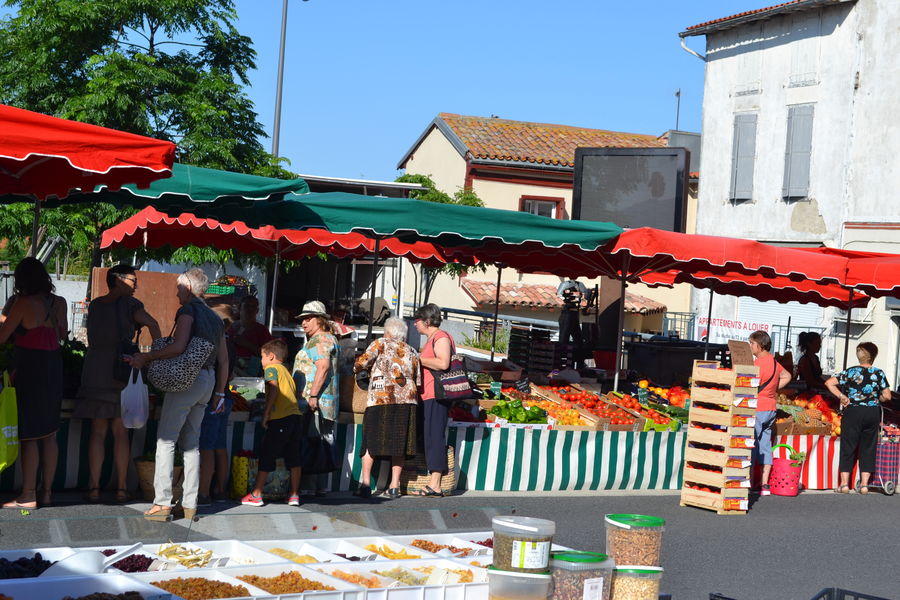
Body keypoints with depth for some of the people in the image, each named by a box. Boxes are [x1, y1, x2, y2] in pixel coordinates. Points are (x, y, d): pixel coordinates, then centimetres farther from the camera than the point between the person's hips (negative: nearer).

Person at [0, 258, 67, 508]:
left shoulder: (23, 304, -14)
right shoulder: (58, 303, 3)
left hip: (30, 370, -6)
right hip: (54, 369, 6)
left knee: (29, 436, -1)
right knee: (49, 435, 10)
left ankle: (28, 495, 0)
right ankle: (46, 492, 15)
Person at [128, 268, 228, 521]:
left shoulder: (188, 310, -7)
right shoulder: (215, 317, 18)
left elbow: (178, 346, -21)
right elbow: (223, 360, 19)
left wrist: (147, 356, -13)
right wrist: (219, 393, 23)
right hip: (209, 379, 8)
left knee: (166, 439, -5)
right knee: (191, 442, 12)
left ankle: (162, 502, -9)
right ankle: (189, 504, 10)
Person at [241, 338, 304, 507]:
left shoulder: (271, 368, 3)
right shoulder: (286, 372, 25)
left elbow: (273, 388, -14)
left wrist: (267, 412, -15)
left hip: (280, 418, -7)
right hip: (295, 416, 7)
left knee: (266, 456, 1)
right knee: (293, 458, 8)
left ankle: (256, 495, 5)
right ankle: (294, 495, 9)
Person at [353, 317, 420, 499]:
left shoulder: (380, 344, 4)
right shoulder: (412, 352, 16)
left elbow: (362, 362, -5)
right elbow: (417, 381, 14)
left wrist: (357, 368, 16)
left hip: (380, 398, -3)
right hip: (406, 400, 3)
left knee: (371, 441, 2)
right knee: (399, 442, 7)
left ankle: (365, 483, -3)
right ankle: (394, 486, 7)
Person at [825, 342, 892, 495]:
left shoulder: (850, 372, -4)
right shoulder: (879, 373, -1)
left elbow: (829, 383, -12)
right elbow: (887, 396, -1)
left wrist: (842, 397, -6)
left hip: (853, 412, -1)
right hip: (873, 413, 1)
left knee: (848, 447, 5)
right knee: (868, 448, 10)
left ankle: (844, 483, 5)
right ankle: (864, 484, 8)